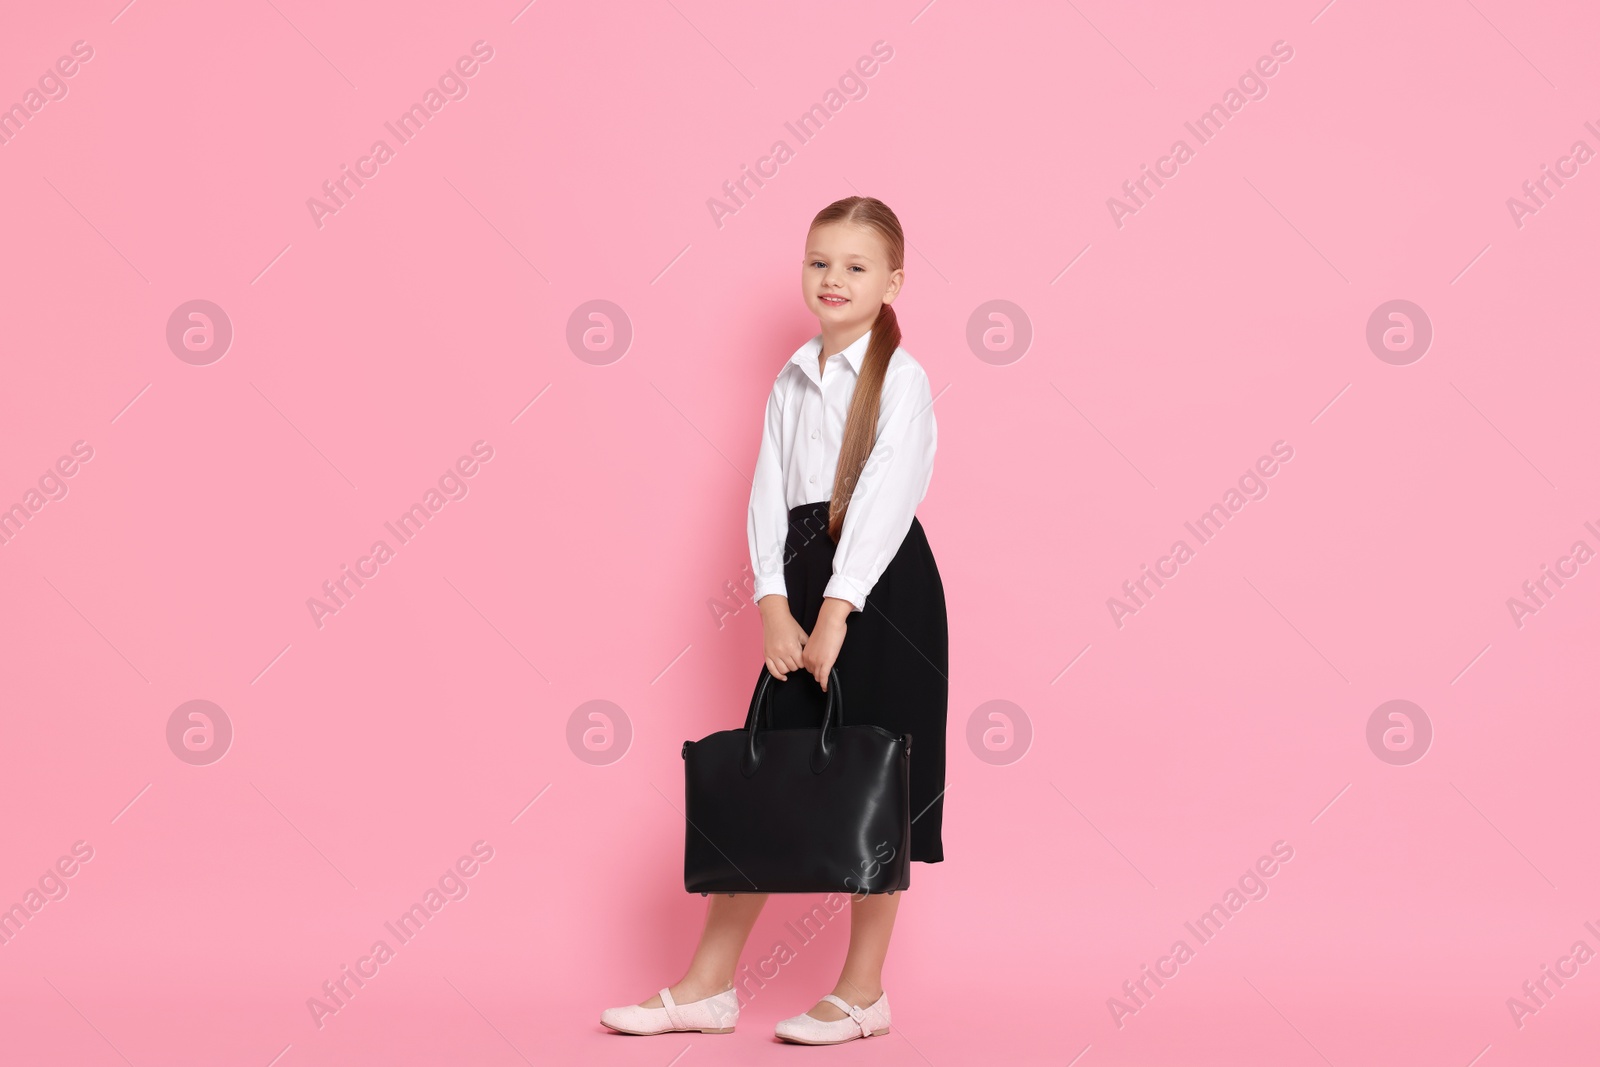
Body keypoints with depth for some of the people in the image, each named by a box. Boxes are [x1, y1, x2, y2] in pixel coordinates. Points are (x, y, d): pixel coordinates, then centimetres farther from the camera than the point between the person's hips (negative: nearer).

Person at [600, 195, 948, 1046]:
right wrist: (775, 607, -6)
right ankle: (707, 989, 12)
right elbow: (769, 491, 6)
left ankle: (862, 993, 12)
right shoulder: (792, 380, 12)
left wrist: (836, 614, -21)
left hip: (883, 588, -6)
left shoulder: (901, 379, -6)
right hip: (803, 583, 6)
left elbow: (882, 500, -15)